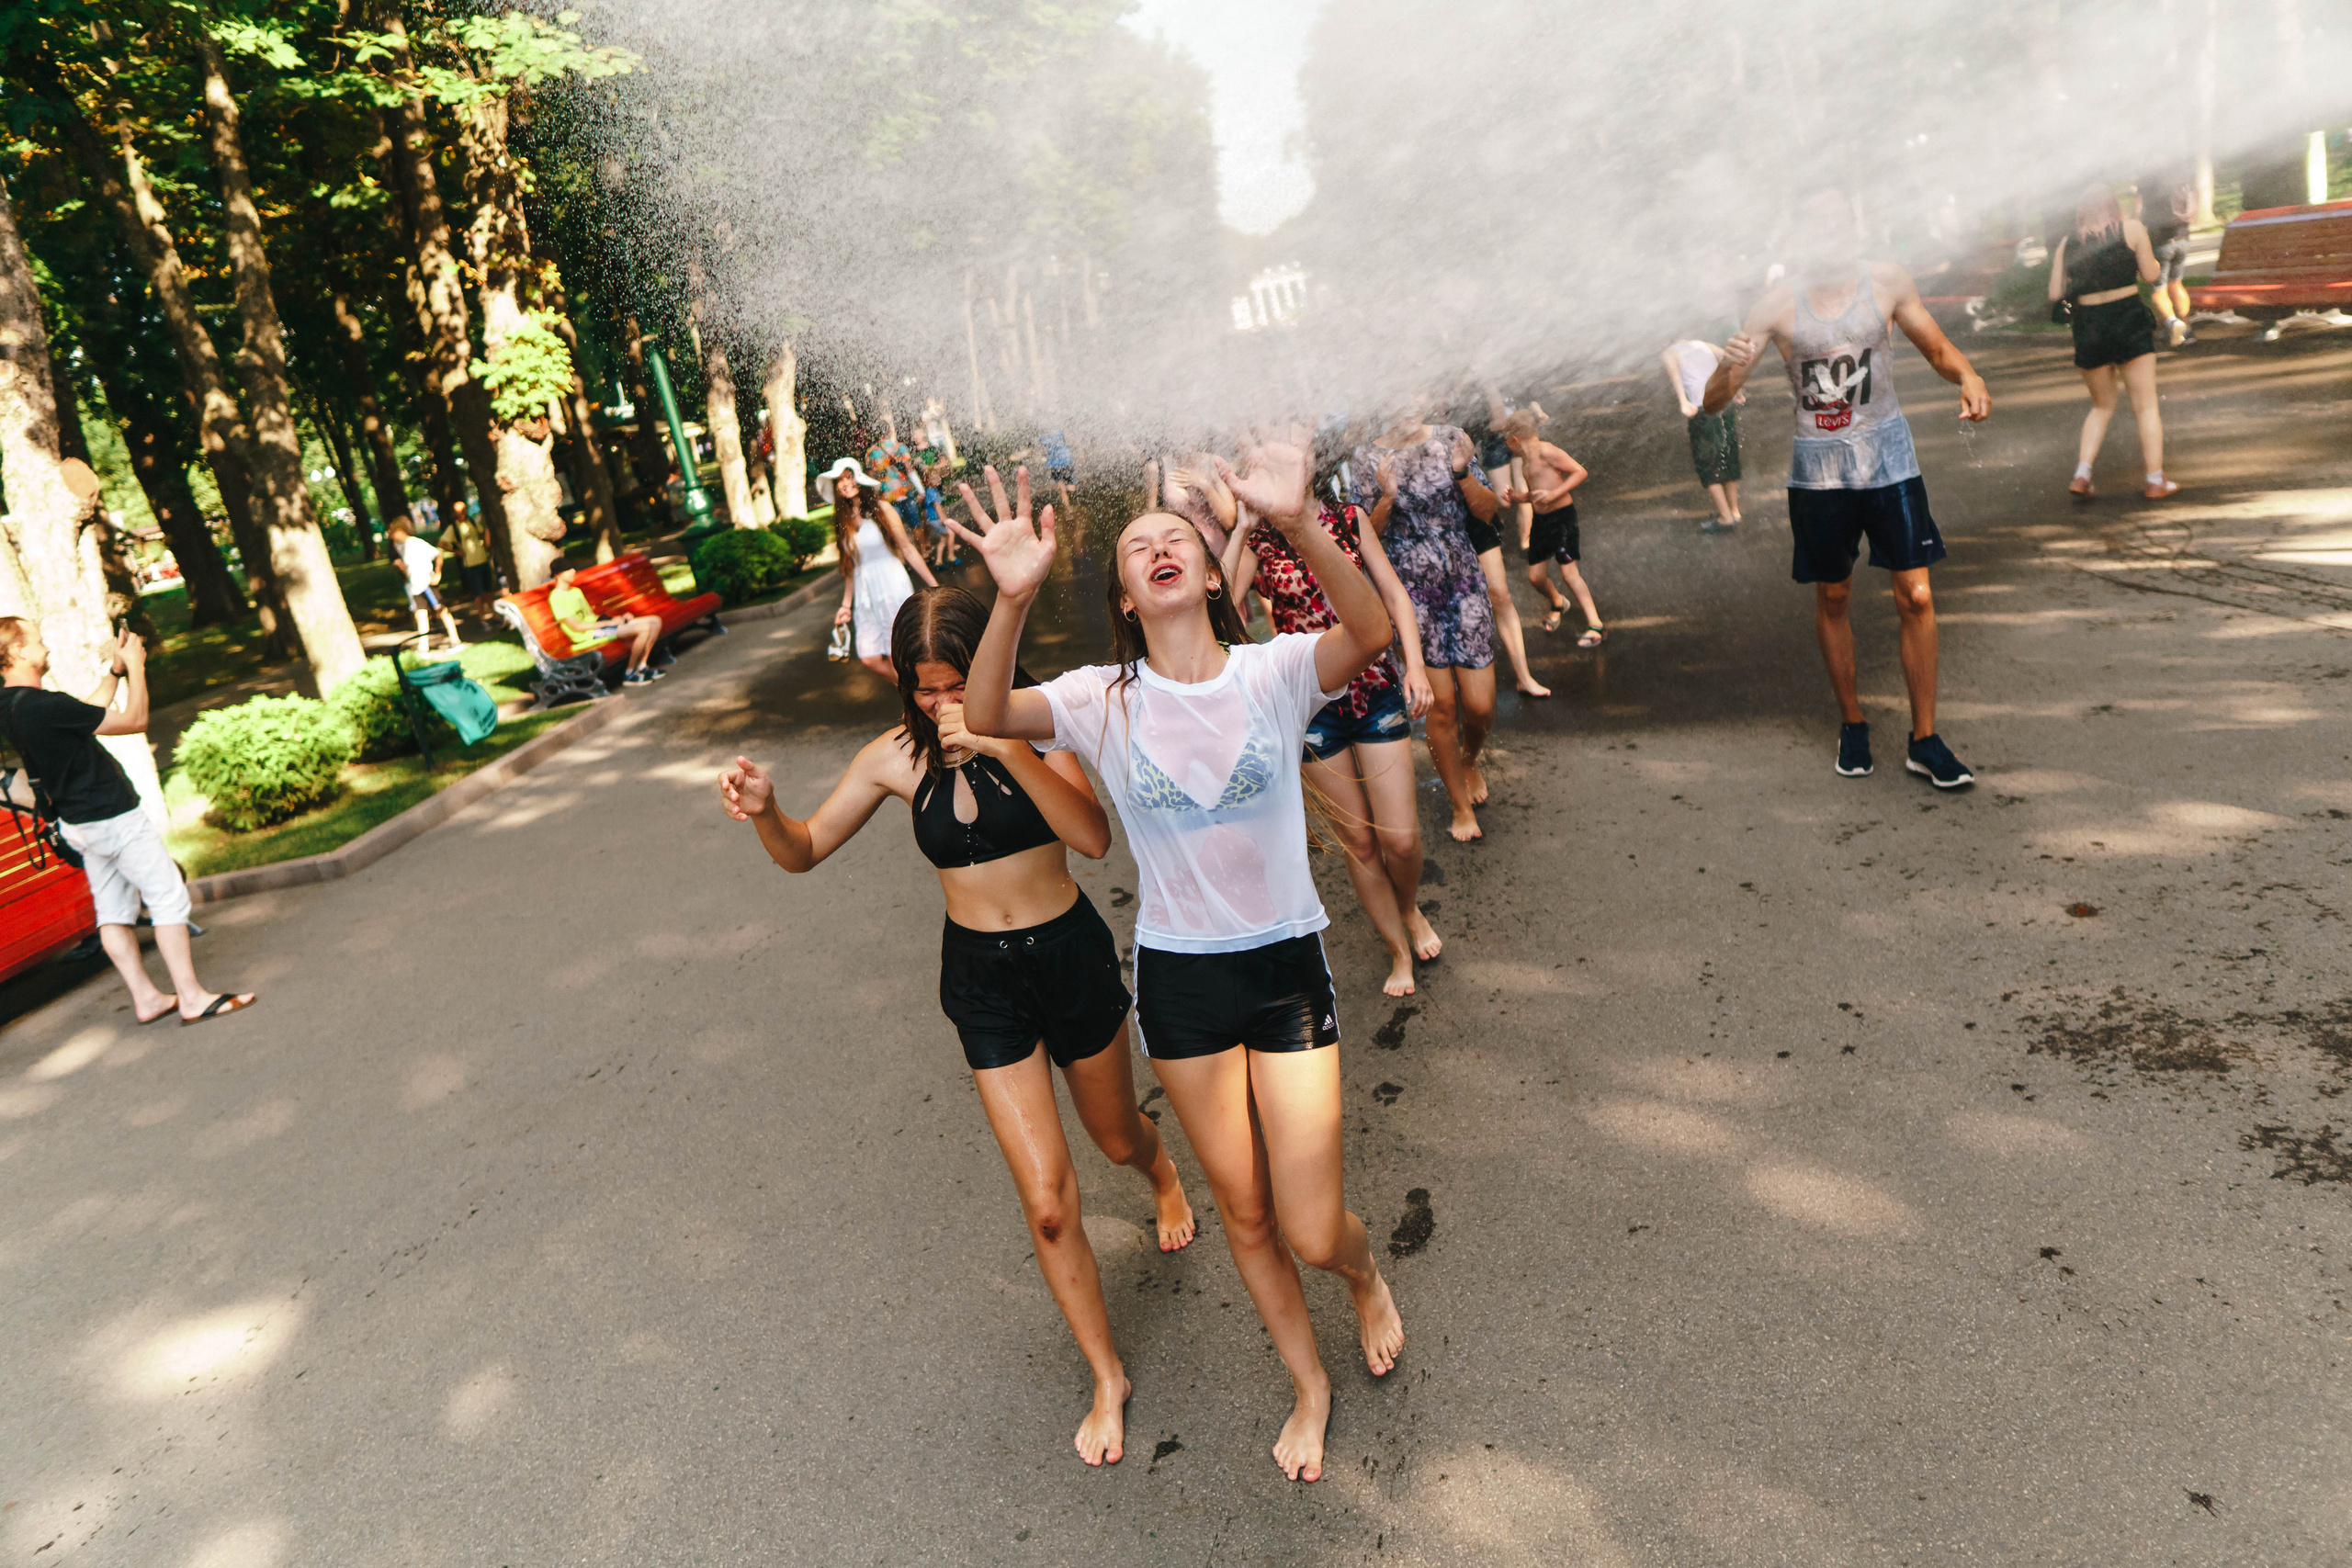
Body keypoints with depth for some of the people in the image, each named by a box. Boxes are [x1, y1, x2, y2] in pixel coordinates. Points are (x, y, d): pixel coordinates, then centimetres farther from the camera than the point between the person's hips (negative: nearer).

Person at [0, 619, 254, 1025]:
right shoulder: (44, 705, -25)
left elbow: (89, 714, 18)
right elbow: (134, 720, -20)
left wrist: (115, 672, 17)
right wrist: (134, 666, -10)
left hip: (77, 821, 10)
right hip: (113, 817, -10)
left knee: (114, 910, 13)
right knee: (169, 899, -3)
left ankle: (145, 998, 20)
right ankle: (191, 997, -1)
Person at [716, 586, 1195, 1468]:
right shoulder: (897, 758, -8)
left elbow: (1094, 840, -30)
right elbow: (804, 852, -1)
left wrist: (1005, 746, -41)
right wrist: (763, 810, -24)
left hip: (1071, 956, -1)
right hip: (981, 979, 1)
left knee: (1117, 1139, 24)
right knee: (1047, 1202, -2)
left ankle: (1162, 1173, 64)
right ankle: (1107, 1380, 21)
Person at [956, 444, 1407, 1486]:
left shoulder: (1273, 673, -10)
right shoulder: (1104, 699, -6)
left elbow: (1371, 632, -30)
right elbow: (986, 717, -23)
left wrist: (1296, 523, -46)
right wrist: (1013, 600, -40)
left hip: (1288, 965, -1)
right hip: (1178, 978, 2)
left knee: (1312, 1234, 2)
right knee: (1243, 1213, 16)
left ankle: (1366, 1276, 42)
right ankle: (1309, 1385, 44)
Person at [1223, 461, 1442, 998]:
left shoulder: (1349, 519, 3)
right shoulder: (1255, 539, -4)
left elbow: (1393, 594, 7)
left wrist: (1415, 666, -5)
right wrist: (1237, 529, -19)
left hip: (1375, 687, 1)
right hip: (1310, 704, -1)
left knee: (1400, 838, -1)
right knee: (1356, 839, 9)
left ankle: (1410, 908, 34)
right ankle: (1399, 950, 29)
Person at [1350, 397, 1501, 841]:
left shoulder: (1450, 439, 4)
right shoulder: (1366, 460, -3)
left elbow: (1487, 510, 5)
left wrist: (1462, 472, -12)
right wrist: (1387, 496, -20)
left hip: (1464, 582, 2)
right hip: (1411, 592, -2)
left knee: (1480, 706, 1)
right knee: (1441, 703, 1)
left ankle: (1468, 759, 37)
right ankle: (1460, 804, 20)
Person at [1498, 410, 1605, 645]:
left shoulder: (1545, 451, -13)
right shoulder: (1525, 458, 12)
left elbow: (1579, 472, -14)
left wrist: (1553, 494, -22)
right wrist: (1517, 498, 3)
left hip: (1561, 515, -8)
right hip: (1540, 519, 8)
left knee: (1568, 571, -12)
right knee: (1535, 576, 8)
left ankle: (1596, 625, -8)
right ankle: (1558, 604, 39)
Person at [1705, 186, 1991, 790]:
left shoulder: (1886, 282, -1)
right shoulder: (1777, 307, -6)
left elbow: (1937, 348, 11)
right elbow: (1714, 404, -8)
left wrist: (1969, 377, -12)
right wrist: (1728, 366, -31)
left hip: (1887, 455, 1)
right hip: (1818, 466, 0)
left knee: (1916, 596, -4)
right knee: (1832, 599, 9)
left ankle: (1924, 740, 7)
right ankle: (1852, 724, 28)